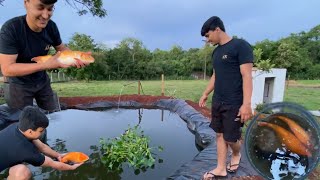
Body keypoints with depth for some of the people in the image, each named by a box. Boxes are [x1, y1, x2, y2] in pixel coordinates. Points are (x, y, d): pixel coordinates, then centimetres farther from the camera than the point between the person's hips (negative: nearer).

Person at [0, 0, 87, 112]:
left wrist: (76, 57, -22)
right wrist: (46, 65, -36)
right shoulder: (10, 29, -27)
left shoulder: (51, 26, -13)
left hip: (42, 81, 4)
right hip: (20, 85, -4)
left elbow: (61, 48, 1)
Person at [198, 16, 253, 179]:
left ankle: (236, 155, 36)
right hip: (217, 103, 7)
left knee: (231, 138, 3)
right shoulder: (216, 52, 13)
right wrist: (205, 94, 19)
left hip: (234, 104, -7)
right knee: (220, 134, 10)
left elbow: (247, 76, -16)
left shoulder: (241, 45, -10)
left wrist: (246, 104, -20)